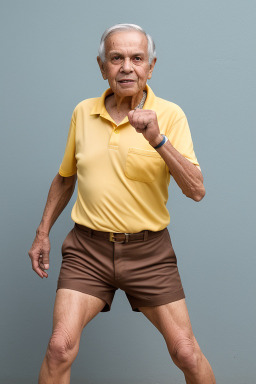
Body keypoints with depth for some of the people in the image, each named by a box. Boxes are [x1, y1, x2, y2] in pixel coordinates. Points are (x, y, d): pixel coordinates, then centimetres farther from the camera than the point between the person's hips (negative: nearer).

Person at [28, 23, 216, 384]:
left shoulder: (169, 114, -6)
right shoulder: (82, 113, 4)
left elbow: (197, 191, -15)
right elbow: (65, 178, 19)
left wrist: (158, 139, -26)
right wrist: (42, 233, 18)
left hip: (148, 250, -1)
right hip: (88, 248, 2)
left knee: (186, 353, 2)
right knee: (60, 347, -11)